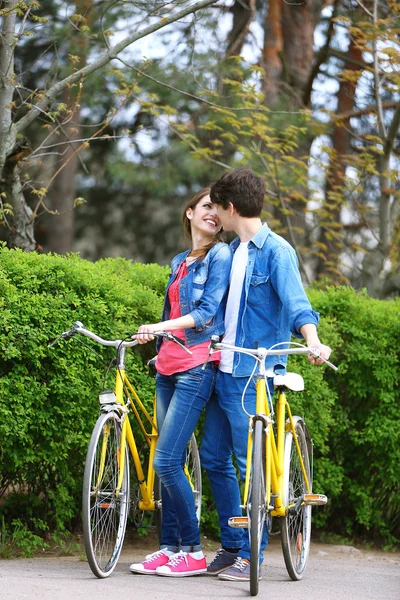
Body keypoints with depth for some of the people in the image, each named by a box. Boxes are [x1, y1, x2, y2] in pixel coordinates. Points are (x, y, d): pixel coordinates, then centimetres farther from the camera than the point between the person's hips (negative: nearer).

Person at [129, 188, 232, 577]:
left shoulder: (220, 255, -3)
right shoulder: (179, 262, 19)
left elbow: (207, 312, -13)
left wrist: (159, 327, -21)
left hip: (196, 367, -8)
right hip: (168, 366, 8)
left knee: (166, 461, -13)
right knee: (167, 462, 6)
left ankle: (193, 552, -6)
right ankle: (169, 548, 11)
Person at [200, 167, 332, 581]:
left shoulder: (276, 251, -8)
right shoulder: (233, 252, 16)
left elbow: (295, 302, -19)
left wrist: (312, 341, -37)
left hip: (252, 375, -9)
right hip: (223, 371, 9)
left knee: (250, 463, -7)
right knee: (213, 458, 11)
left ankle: (251, 556, -1)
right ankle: (232, 546, 20)